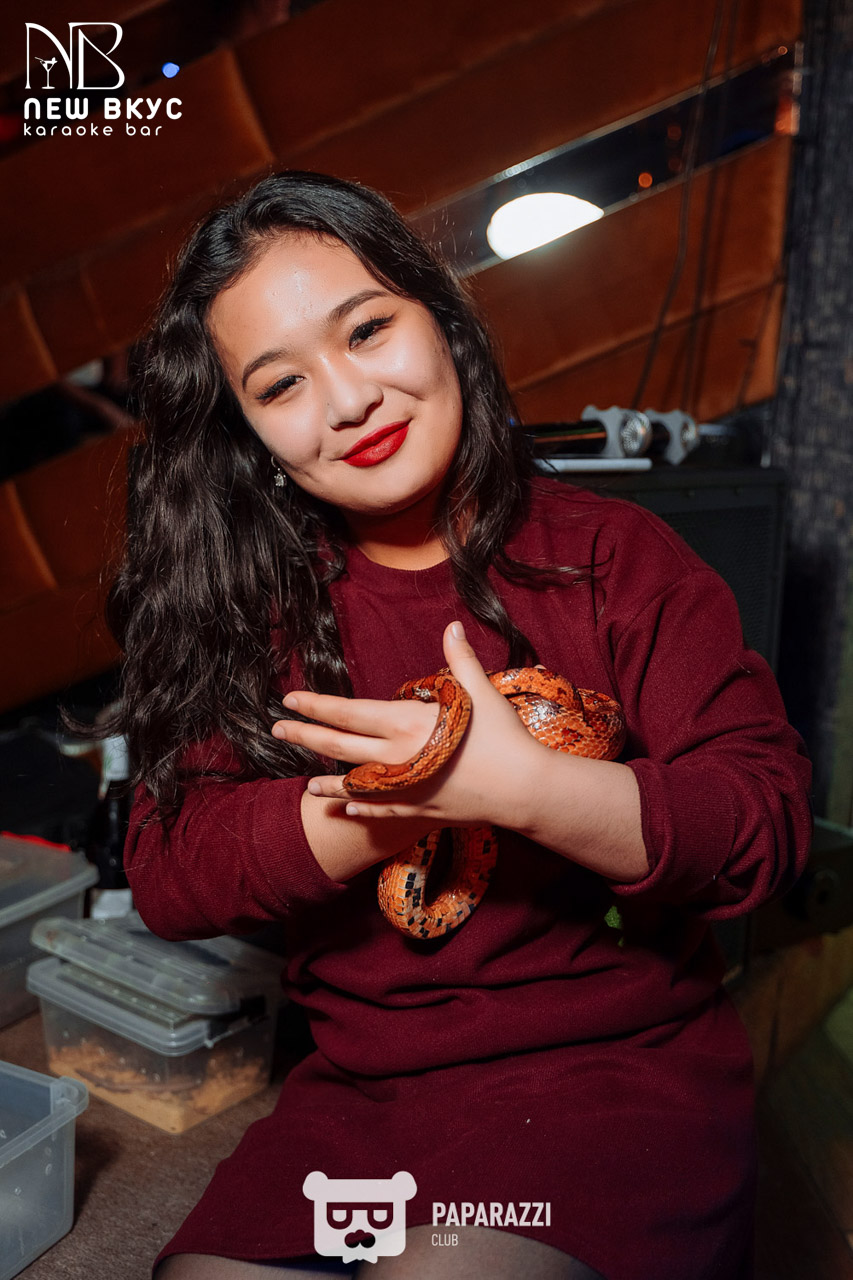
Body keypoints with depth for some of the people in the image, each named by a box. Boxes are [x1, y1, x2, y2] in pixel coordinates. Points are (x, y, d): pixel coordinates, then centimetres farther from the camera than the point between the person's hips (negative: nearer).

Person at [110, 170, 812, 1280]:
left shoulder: (612, 553, -3)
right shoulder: (250, 610, 4)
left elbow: (771, 822, -9)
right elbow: (164, 870, -3)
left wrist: (519, 789, -24)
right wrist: (371, 815, -18)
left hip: (622, 1067, -2)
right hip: (356, 1095, 3)